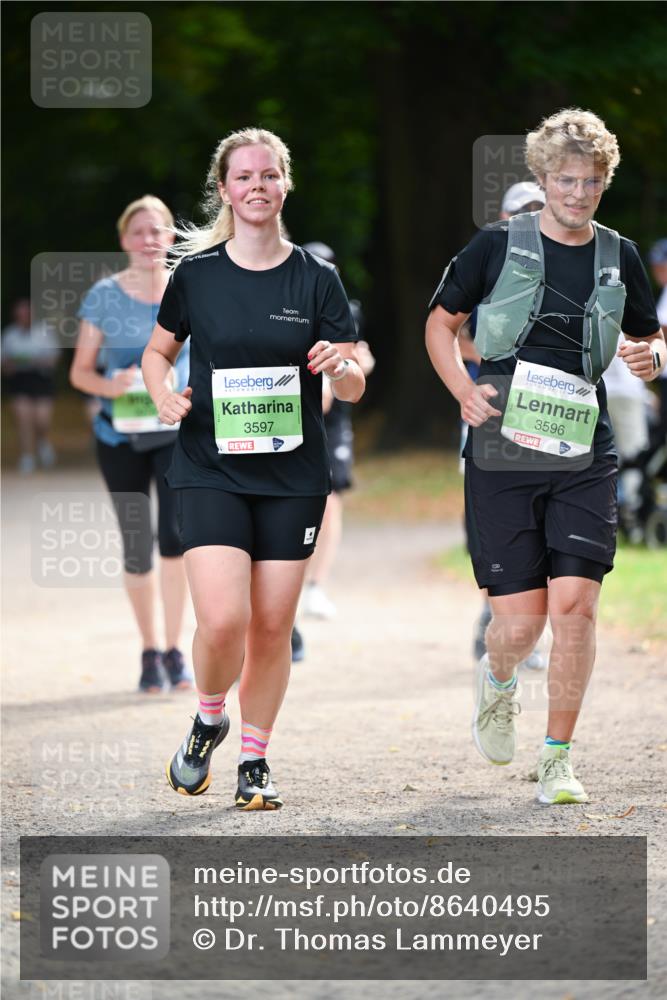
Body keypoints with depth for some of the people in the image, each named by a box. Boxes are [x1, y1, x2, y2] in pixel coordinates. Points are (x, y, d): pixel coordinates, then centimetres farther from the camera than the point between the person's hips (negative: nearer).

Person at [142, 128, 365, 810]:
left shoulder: (315, 279, 2)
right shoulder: (197, 273, 1)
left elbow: (353, 388, 2)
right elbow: (158, 350, 16)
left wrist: (340, 367, -21)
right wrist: (164, 395, -6)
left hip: (293, 476, 1)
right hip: (210, 469, -1)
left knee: (272, 626, 3)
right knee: (222, 619, -16)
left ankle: (254, 760, 20)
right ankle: (209, 720, 14)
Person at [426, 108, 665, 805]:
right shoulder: (498, 245, 1)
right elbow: (440, 323, 10)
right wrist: (464, 390, -7)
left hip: (583, 458, 2)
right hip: (502, 456, -2)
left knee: (575, 603, -11)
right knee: (521, 619, -4)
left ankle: (557, 760, 3)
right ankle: (496, 679, 34)